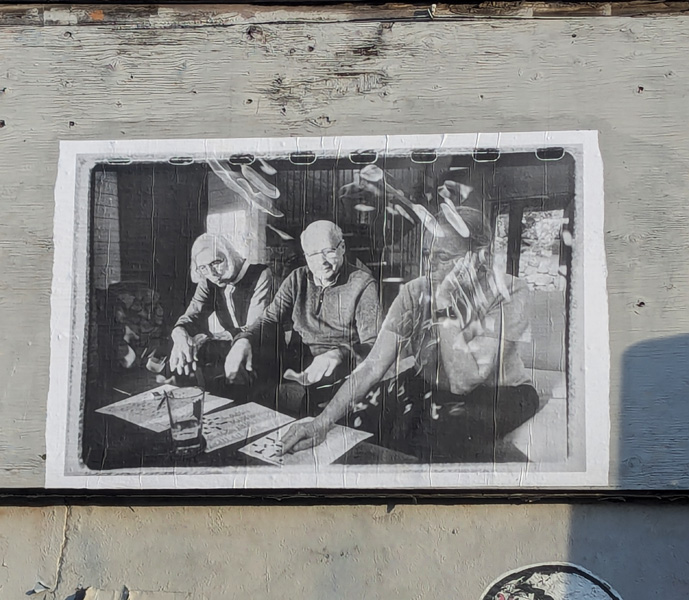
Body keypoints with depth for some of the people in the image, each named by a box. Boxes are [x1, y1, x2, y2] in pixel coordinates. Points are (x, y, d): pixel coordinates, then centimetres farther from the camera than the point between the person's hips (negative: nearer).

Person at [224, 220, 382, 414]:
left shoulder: (362, 284, -3)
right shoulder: (297, 279, 15)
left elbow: (374, 344, -10)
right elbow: (270, 320, 10)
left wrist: (339, 355, -32)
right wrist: (244, 340, -14)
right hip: (293, 367, 5)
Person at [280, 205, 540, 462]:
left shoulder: (507, 294, -22)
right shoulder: (415, 292, -12)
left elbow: (463, 381, -28)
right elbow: (374, 365, -18)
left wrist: (445, 306, -33)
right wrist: (322, 423, -28)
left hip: (496, 396, -4)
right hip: (427, 388, 4)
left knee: (451, 430, -34)